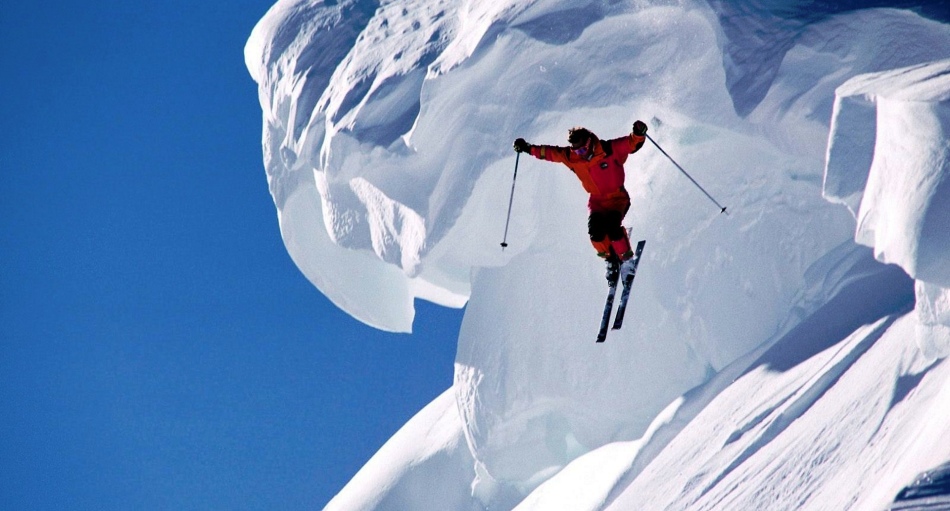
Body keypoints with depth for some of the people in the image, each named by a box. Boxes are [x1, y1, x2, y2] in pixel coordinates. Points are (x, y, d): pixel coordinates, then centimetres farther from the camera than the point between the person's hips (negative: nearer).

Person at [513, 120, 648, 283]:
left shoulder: (609, 149, -18)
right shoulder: (570, 156, -7)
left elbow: (632, 143, -21)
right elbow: (549, 152, 4)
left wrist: (638, 134, -42)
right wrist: (528, 148, 1)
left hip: (618, 197, -4)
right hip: (597, 200, 4)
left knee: (612, 227, -28)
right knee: (595, 230, -22)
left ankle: (626, 261, -5)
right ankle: (611, 259, 4)